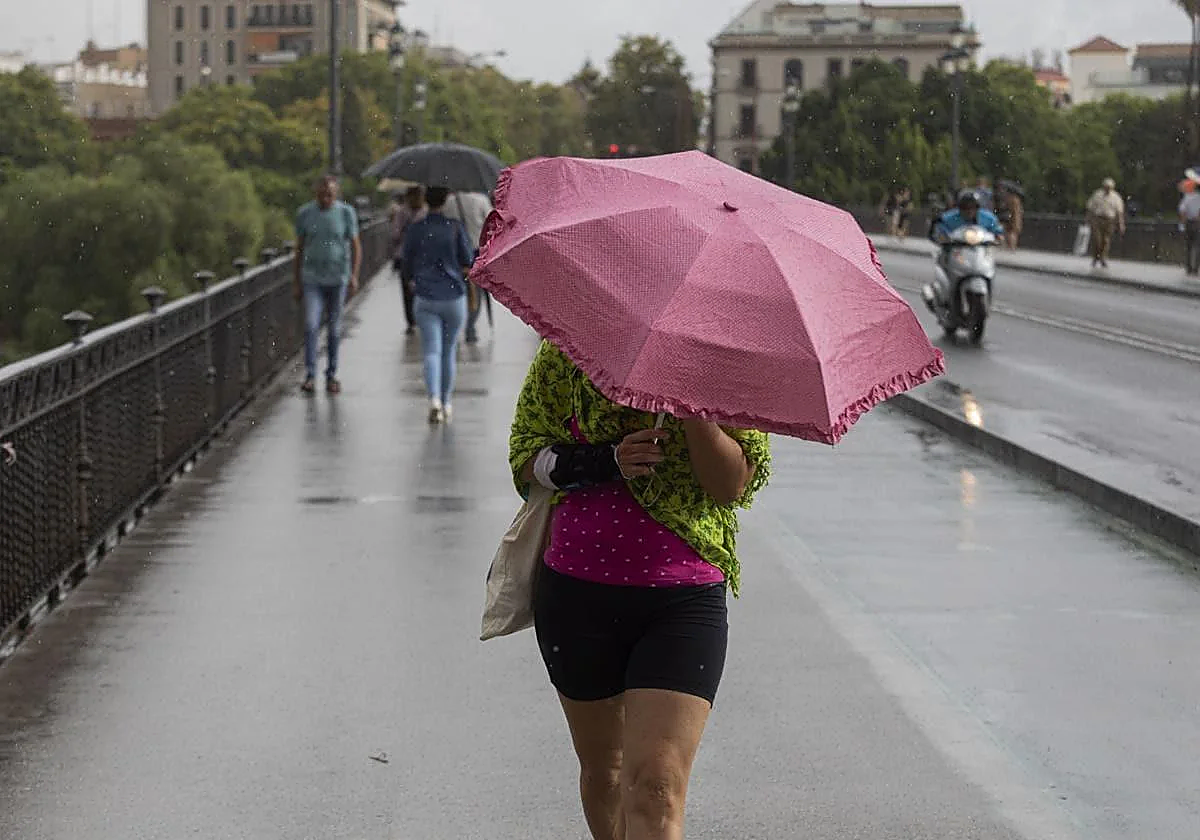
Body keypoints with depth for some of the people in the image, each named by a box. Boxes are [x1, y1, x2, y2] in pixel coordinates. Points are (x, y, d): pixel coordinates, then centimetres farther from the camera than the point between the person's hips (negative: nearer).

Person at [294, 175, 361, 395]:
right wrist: (297, 283, 5)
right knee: (311, 326, -13)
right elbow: (299, 249, 4)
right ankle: (310, 376, -10)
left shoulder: (346, 213, -6)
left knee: (334, 328, 6)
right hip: (312, 279, 0)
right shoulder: (304, 214, -3)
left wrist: (354, 275, -18)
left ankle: (331, 375, 19)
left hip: (338, 279, 0)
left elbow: (356, 246, -5)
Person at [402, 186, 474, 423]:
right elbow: (467, 261, -2)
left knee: (431, 352, -4)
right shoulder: (455, 227, -5)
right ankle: (446, 403, 24)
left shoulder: (414, 230, -2)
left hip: (426, 299, 0)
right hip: (454, 297, 0)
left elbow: (407, 263, 6)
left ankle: (434, 400, -25)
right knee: (449, 351, 15)